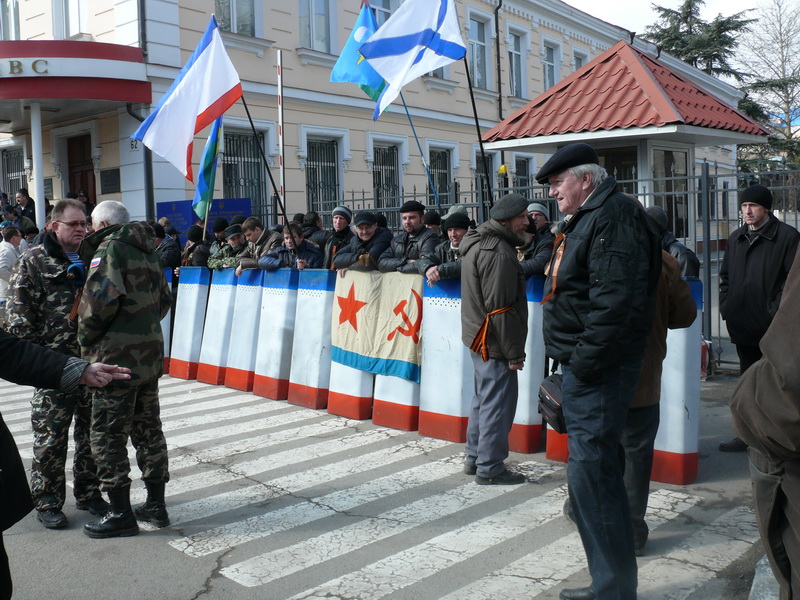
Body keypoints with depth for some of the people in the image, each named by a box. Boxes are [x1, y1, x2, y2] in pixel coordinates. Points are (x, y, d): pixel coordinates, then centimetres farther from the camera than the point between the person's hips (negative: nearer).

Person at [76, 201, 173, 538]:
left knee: (108, 437, 1)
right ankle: (156, 506, 22)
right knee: (148, 431, 14)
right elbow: (164, 301, 18)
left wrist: (85, 339, -9)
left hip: (117, 358, -8)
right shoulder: (147, 250, 15)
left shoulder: (109, 248, -10)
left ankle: (121, 514, 7)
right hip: (150, 355, 8)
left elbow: (100, 299, -22)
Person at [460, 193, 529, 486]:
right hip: (493, 342, -11)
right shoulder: (499, 252, -20)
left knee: (483, 398, 20)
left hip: (478, 338, 11)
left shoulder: (477, 242, 13)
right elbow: (500, 308, -23)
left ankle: (475, 458, 30)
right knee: (498, 403, -2)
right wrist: (514, 352, -18)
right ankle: (490, 468, 7)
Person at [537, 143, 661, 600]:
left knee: (593, 474, -7)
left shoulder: (613, 216, -14)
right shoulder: (588, 218, 19)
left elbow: (616, 300, -25)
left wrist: (585, 363, -21)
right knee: (598, 472, 16)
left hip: (598, 372, -11)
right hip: (587, 368, 11)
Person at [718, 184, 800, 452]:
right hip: (743, 325, 6)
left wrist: (777, 309, -15)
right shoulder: (736, 238, 14)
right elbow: (725, 275, 22)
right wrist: (726, 304, 9)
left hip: (772, 328, -6)